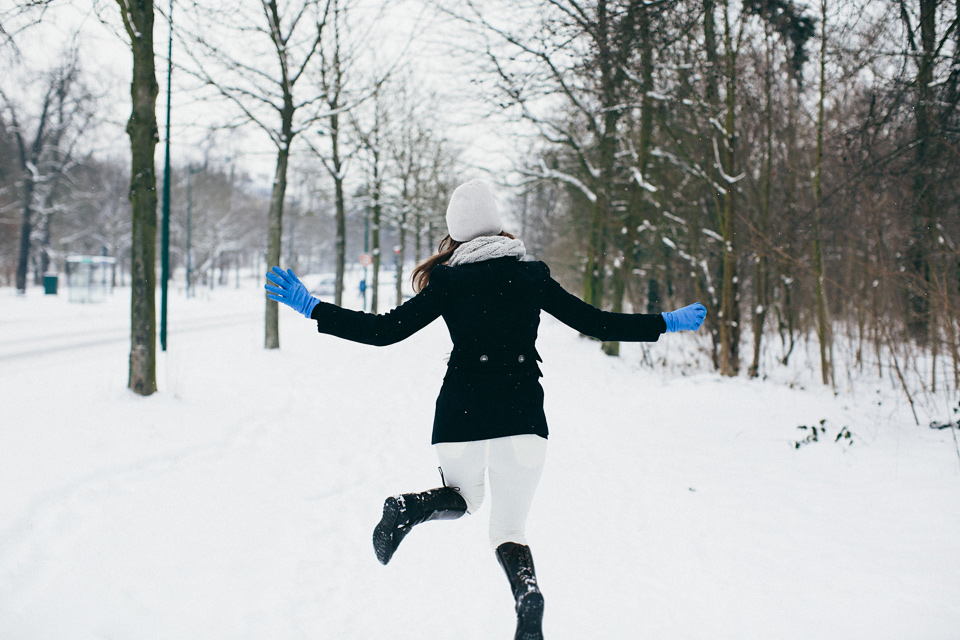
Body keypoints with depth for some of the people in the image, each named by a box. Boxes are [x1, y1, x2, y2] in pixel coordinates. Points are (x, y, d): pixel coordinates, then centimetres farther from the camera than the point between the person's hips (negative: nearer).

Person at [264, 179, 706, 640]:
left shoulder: (449, 281, 1)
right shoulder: (532, 276, 6)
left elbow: (386, 330, -5)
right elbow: (596, 323, 7)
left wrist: (311, 308, 1)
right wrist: (669, 323, 17)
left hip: (461, 415, 0)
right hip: (523, 416, 0)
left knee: (463, 496, 27)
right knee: (510, 526, 8)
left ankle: (411, 507, -7)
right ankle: (526, 589, -26)